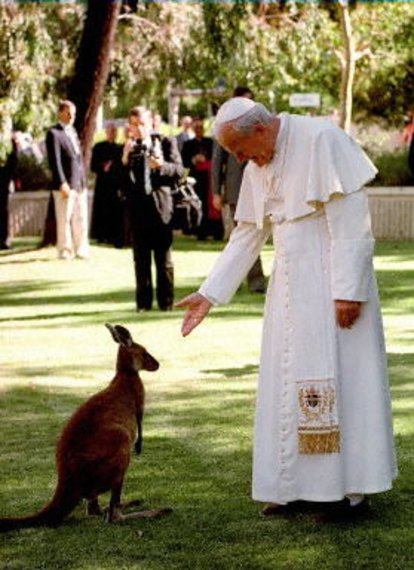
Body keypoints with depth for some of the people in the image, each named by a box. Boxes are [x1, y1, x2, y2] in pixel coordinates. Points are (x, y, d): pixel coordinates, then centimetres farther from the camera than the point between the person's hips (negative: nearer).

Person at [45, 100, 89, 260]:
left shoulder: (72, 131, 18)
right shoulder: (54, 133, -8)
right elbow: (54, 161, -14)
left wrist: (83, 180, 16)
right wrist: (62, 183, -20)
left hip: (80, 184, 8)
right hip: (65, 185, -8)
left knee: (81, 218, 8)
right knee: (64, 219, -2)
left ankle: (81, 250, 13)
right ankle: (65, 251, 4)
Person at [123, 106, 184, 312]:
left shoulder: (166, 143, 4)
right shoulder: (127, 148, 6)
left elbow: (179, 170, -5)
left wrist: (162, 166, -23)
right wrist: (124, 160, -15)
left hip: (160, 204, -1)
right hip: (137, 206, 1)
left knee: (164, 256, 4)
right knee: (141, 257, 6)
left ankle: (166, 301, 10)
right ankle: (143, 301, 11)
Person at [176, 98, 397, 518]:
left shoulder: (321, 140, -14)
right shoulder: (257, 168, 8)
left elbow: (351, 222, -18)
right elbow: (245, 237, 15)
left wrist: (348, 290, -21)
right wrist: (209, 294, 10)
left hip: (332, 280, -7)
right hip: (289, 286, 7)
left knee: (340, 376, -4)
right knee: (288, 383, 7)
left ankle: (350, 487, 3)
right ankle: (297, 485, 14)